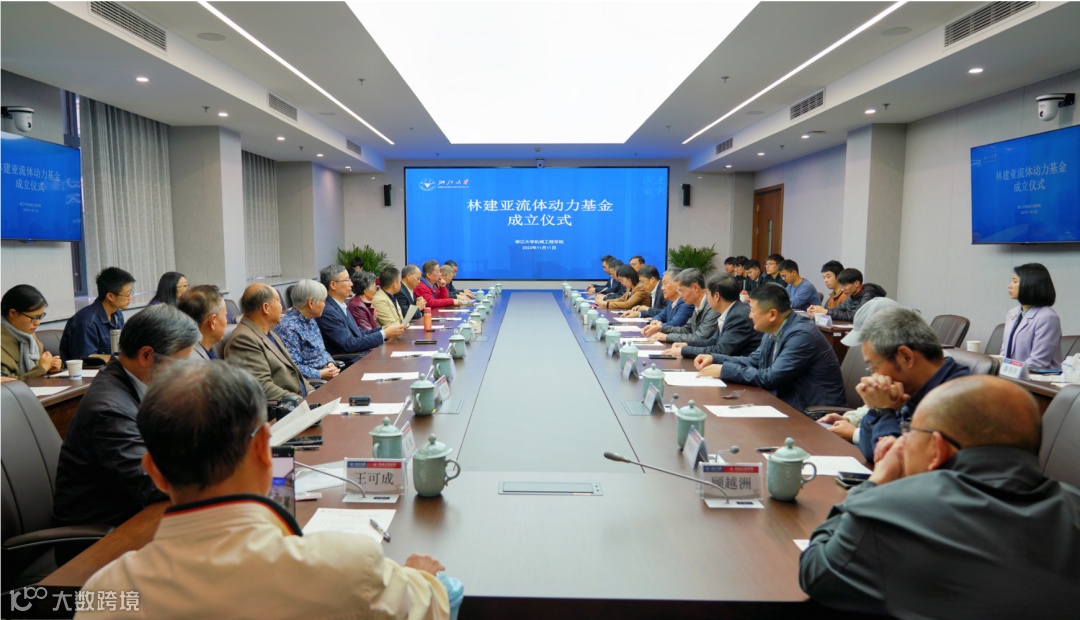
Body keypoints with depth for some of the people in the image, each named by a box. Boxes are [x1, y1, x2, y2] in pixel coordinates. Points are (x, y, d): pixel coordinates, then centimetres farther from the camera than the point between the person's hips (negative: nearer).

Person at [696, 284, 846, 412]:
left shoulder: (801, 334, -22)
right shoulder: (774, 330, 4)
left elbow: (770, 378, -25)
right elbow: (754, 361, 15)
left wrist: (724, 370, -19)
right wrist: (715, 359, 2)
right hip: (788, 402, 8)